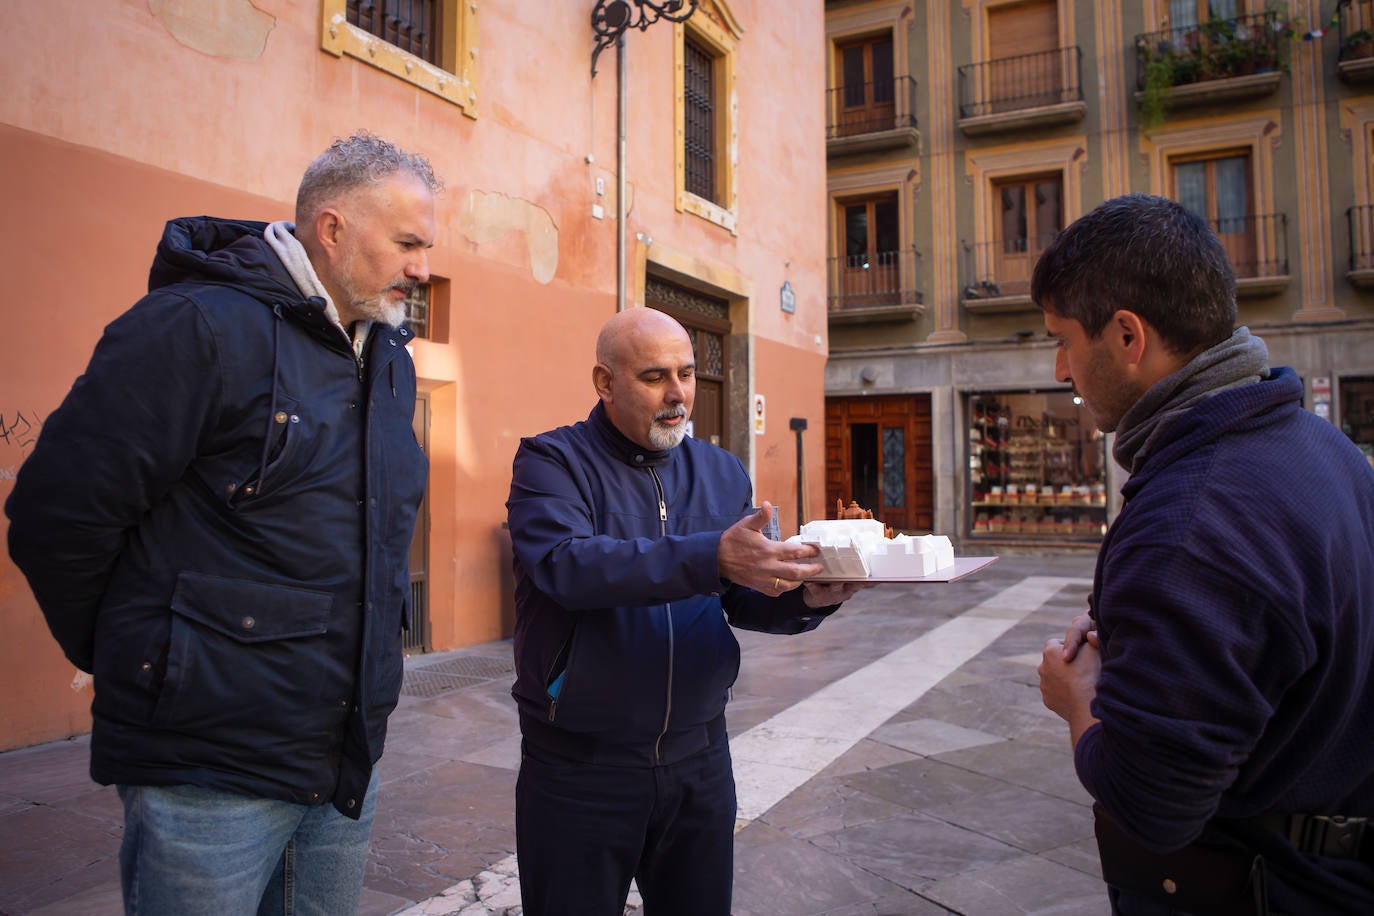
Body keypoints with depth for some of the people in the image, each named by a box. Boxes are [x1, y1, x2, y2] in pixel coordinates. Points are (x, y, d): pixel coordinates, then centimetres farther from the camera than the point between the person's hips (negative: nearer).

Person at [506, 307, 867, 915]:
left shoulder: (723, 471, 8)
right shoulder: (550, 461, -9)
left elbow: (744, 600, 7)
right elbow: (568, 565, -27)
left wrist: (805, 599, -15)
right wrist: (712, 558, -38)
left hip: (699, 754, 5)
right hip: (580, 765, -4)